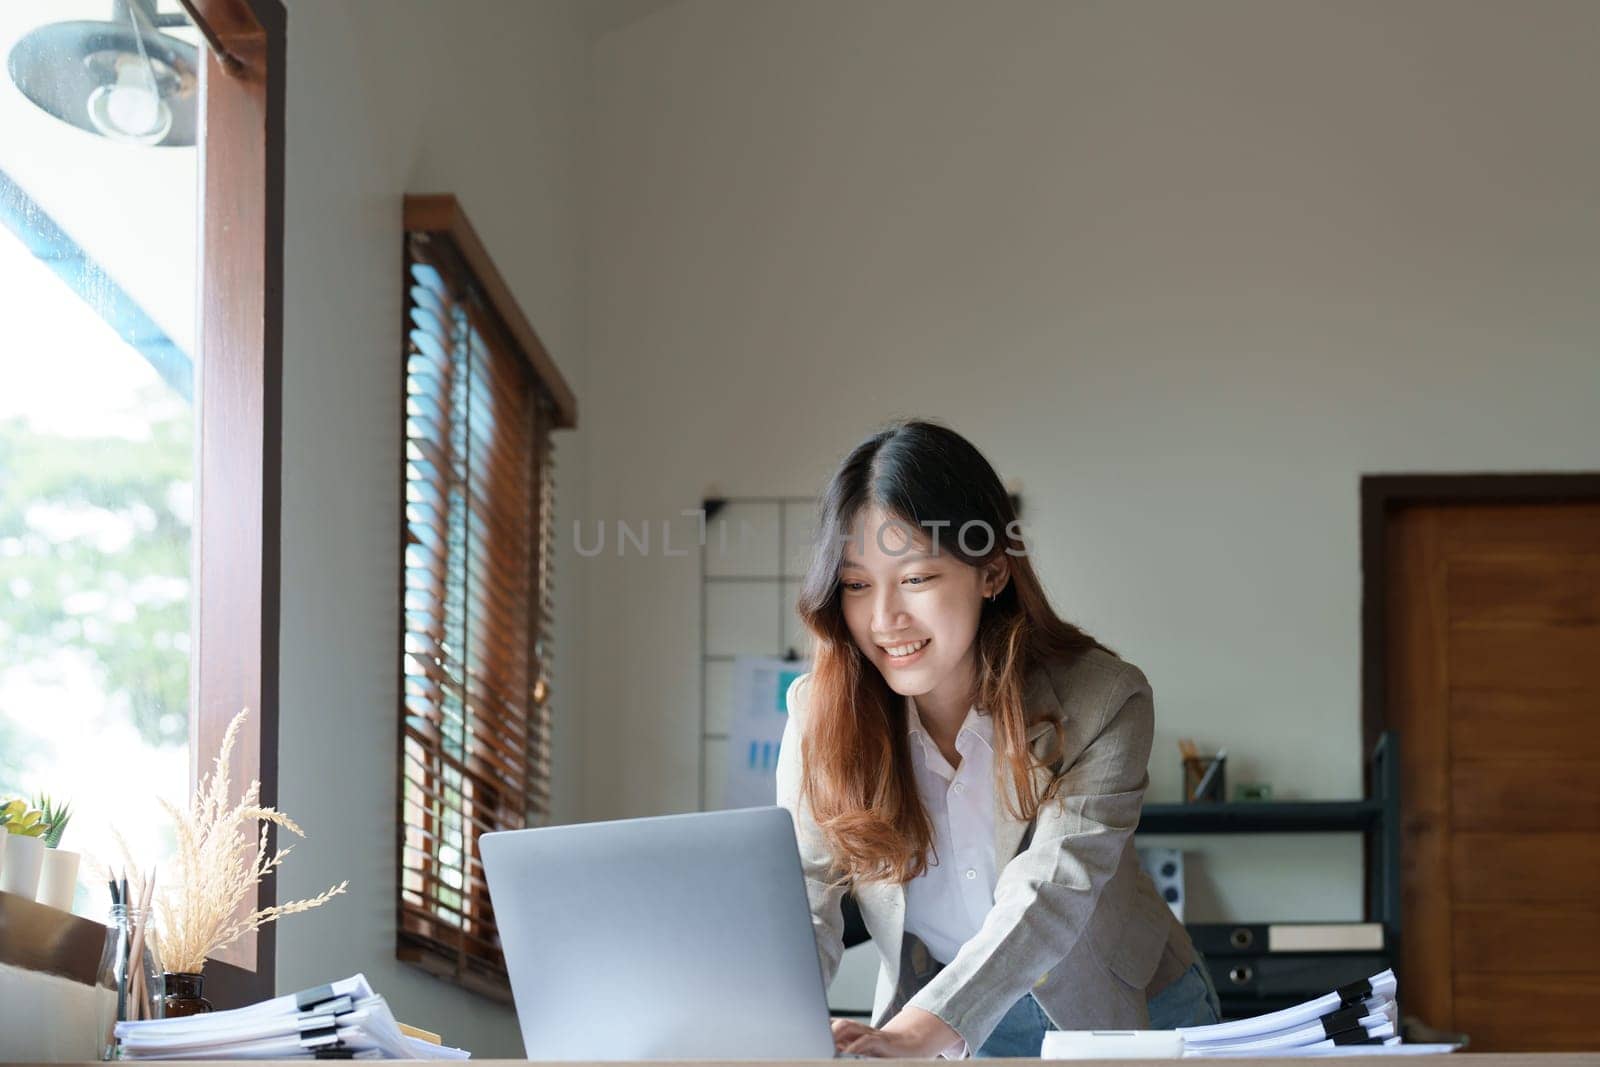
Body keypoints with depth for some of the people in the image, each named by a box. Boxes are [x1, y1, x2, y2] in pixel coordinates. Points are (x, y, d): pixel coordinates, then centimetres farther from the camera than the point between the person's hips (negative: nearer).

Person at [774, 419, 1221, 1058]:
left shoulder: (1102, 702, -17)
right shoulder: (821, 715, -8)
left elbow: (1052, 894, -30)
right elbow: (803, 904, -14)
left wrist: (920, 1030, -47)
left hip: (1128, 1027, -2)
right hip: (951, 1040, 2)